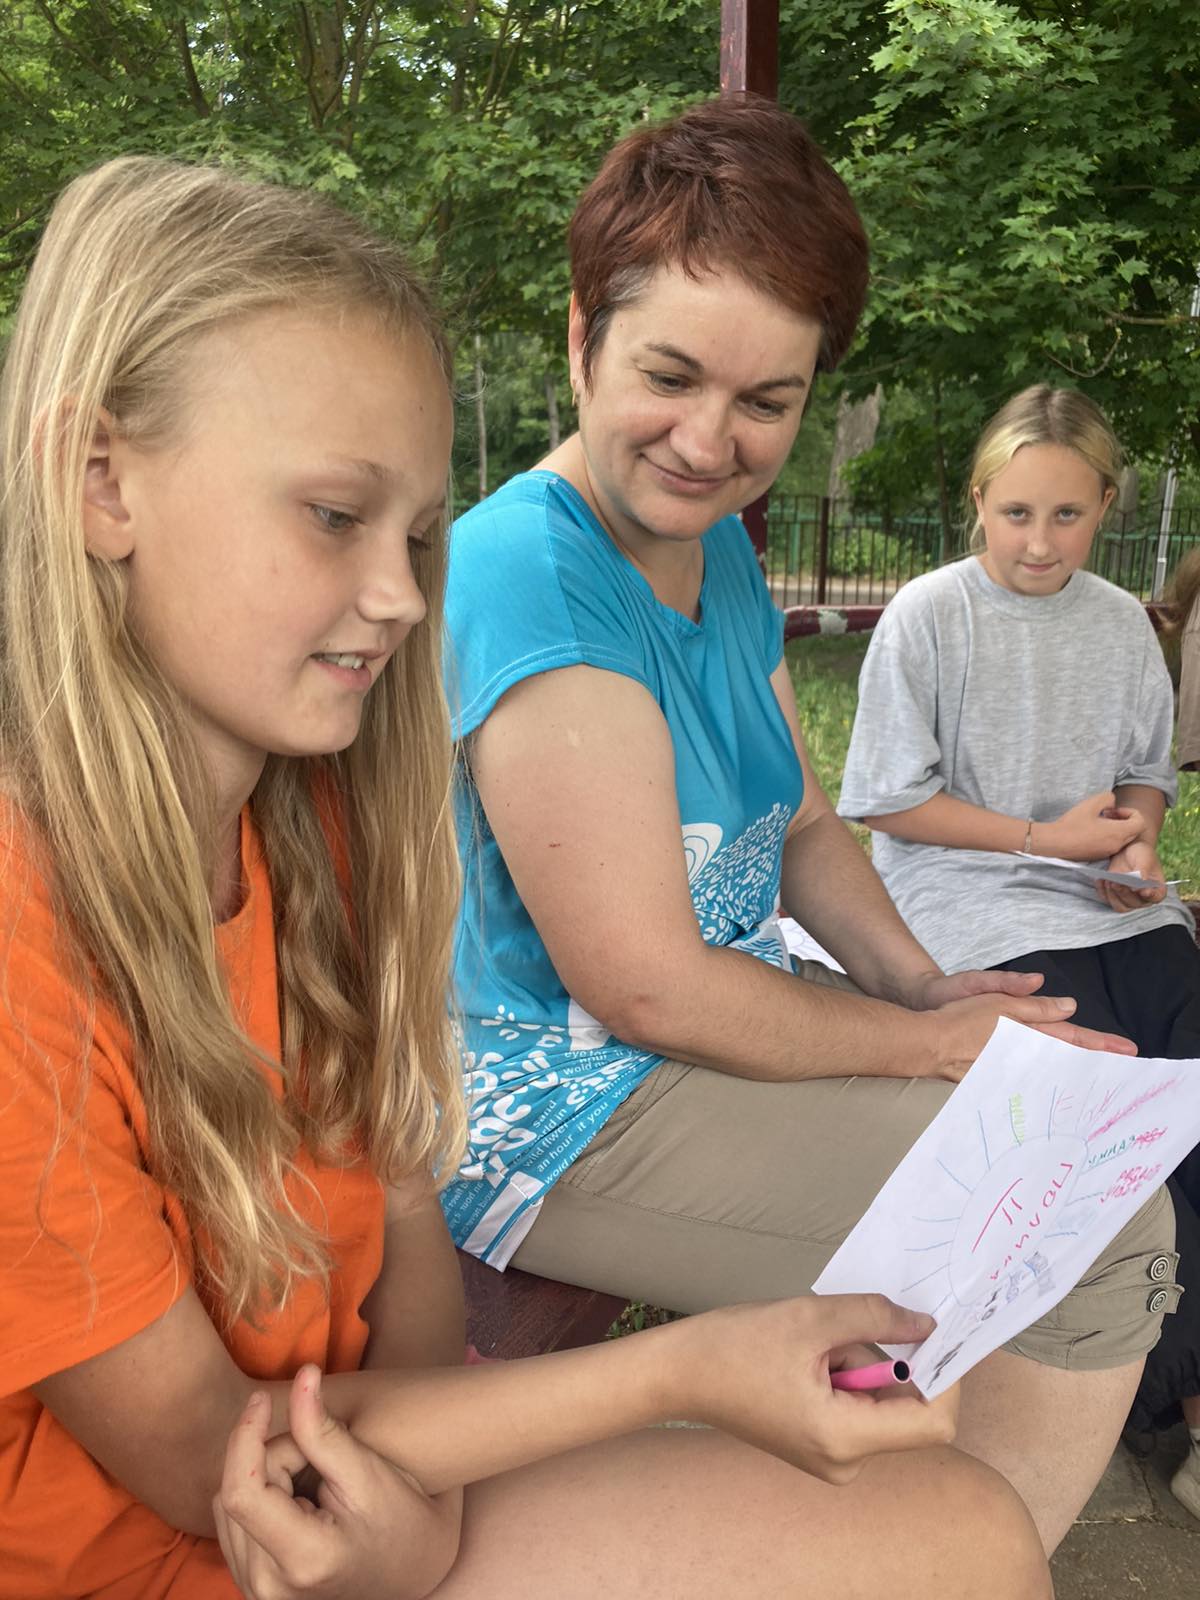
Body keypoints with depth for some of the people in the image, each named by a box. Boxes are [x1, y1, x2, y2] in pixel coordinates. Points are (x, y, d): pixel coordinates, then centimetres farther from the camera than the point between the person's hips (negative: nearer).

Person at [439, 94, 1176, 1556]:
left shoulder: (721, 553, 6)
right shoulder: (530, 580, -24)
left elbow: (801, 825, 13)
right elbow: (646, 988, -24)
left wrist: (924, 984, -3)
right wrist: (932, 1041, -14)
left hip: (728, 1025, 10)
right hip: (567, 1112, -10)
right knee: (1099, 1239, -13)